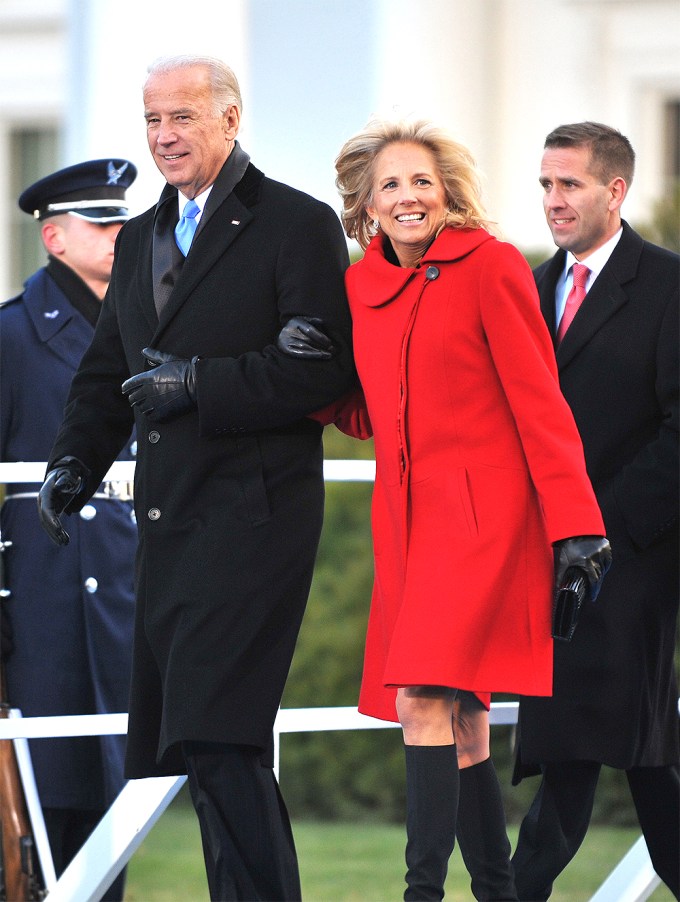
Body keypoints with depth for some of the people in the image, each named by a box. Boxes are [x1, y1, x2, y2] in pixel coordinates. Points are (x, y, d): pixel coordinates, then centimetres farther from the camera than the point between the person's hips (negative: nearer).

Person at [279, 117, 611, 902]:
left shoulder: (490, 265, -6)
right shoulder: (361, 286, 12)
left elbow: (538, 403, -8)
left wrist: (574, 524, -13)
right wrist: (315, 365, 1)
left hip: (482, 516, -6)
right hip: (407, 520, 6)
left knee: (425, 702, -18)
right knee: (461, 725, 8)